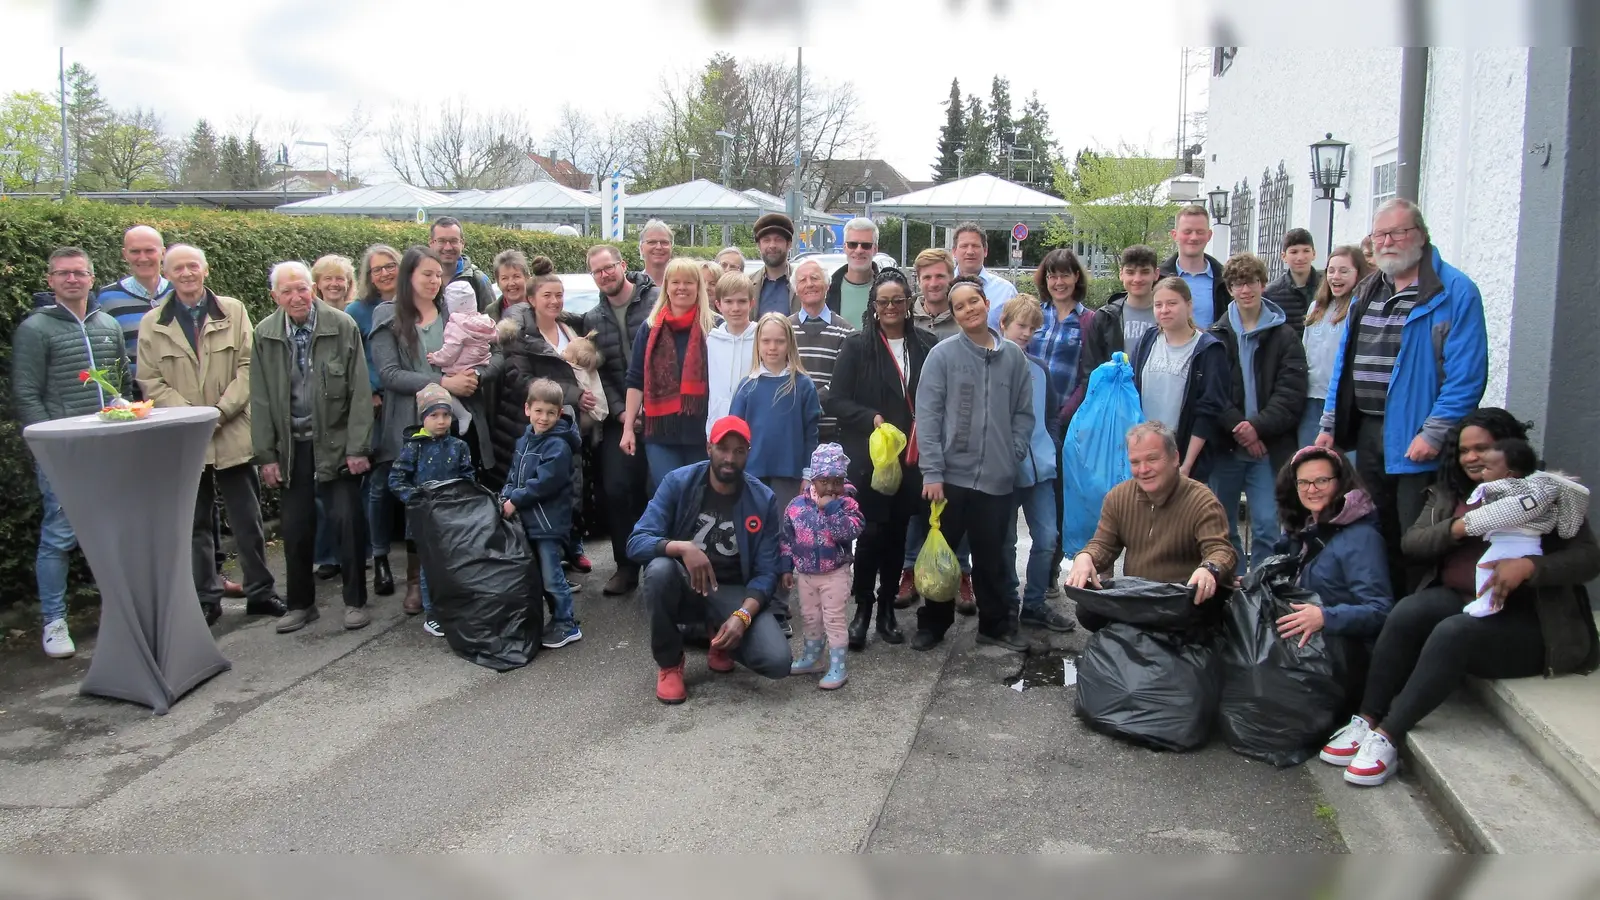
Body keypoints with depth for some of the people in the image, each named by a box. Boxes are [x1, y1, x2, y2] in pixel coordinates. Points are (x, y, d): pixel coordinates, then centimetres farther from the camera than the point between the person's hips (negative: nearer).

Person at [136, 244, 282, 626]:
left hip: (232, 434, 0)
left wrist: (222, 410, -12)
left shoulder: (233, 311, 3)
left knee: (247, 519, 6)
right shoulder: (152, 323, 4)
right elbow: (150, 381, 0)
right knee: (196, 523, 9)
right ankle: (206, 599, 18)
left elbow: (248, 366, -2)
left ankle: (259, 592, 17)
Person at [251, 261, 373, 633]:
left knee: (347, 521, -4)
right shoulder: (265, 334, 2)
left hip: (336, 442, -3)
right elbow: (260, 399, 5)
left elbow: (360, 392, -7)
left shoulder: (343, 327, -6)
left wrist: (358, 447, -10)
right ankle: (301, 603, 21)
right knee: (294, 528, 7)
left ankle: (356, 600, 10)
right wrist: (266, 454, 1)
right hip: (291, 446, 3)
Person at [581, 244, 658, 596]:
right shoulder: (593, 320, 11)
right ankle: (626, 566, 10)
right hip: (621, 417, 4)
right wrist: (620, 411, -4)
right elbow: (598, 372, 9)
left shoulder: (657, 301, -3)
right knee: (616, 489, -3)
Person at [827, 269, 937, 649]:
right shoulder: (857, 346, -1)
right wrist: (870, 418, -17)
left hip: (911, 456, 2)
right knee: (872, 531, -4)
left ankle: (887, 610, 22)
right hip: (869, 456, -2)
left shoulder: (927, 345, 3)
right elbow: (836, 400, -3)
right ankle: (862, 609, 12)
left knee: (897, 532, 10)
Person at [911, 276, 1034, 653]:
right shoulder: (943, 354, -4)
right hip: (951, 474, -2)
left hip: (997, 477, 2)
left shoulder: (1013, 356, 5)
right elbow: (927, 414, -8)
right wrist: (932, 471, -13)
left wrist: (1013, 454, -2)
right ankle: (932, 624, 23)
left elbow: (1023, 413, 9)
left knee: (991, 556, 13)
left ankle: (996, 625, 27)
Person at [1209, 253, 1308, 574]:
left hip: (1268, 447, -2)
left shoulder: (1284, 337, 4)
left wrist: (1258, 426, -16)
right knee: (1223, 526, 7)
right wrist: (1237, 427, -14)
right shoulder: (1217, 336, 8)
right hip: (1225, 445, 2)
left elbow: (1291, 394, -4)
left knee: (1267, 527, -5)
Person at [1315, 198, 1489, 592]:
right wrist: (1329, 424, 11)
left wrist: (1434, 433, -19)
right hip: (1367, 432, 7)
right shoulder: (1368, 292, 14)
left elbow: (1467, 374, -15)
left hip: (1415, 439, -7)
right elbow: (1345, 363, 17)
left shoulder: (1455, 292, -9)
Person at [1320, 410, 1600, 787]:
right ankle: (1366, 722, -30)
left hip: (1526, 619, -4)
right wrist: (1457, 528, -15)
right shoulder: (1447, 493, 16)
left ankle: (1388, 738, -37)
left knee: (1453, 633, -34)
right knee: (1406, 612, -28)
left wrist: (1528, 566, -26)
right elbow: (1411, 543, 4)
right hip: (1458, 599, 4)